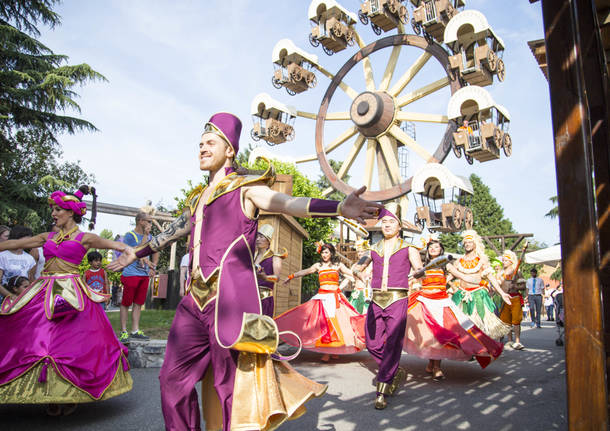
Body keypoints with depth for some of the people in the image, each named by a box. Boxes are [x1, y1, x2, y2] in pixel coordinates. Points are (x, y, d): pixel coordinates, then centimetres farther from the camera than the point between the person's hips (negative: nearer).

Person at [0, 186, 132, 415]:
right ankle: (51, 396, 13)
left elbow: (116, 244, -8)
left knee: (71, 342, -5)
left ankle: (71, 396, 10)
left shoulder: (84, 238, 1)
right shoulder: (48, 237, 15)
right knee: (39, 340, 2)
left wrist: (132, 252, -25)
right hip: (44, 293, 5)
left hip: (70, 293, -5)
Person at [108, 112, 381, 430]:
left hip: (230, 298, -7)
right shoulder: (198, 198, 22)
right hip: (195, 300, 7)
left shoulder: (246, 188, 0)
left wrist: (339, 207, -34)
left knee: (232, 385, 0)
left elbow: (290, 203, -17)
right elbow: (171, 232, 36)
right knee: (173, 377, 11)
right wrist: (136, 254, 48)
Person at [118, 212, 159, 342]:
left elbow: (155, 252, 22)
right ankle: (123, 331, 7)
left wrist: (153, 268, 10)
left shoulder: (149, 236, 12)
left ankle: (135, 331, 14)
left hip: (144, 275, 6)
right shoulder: (129, 236, -8)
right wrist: (145, 235, -16)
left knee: (138, 303, 9)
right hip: (131, 274, -6)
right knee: (126, 303, 0)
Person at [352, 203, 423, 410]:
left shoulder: (408, 249, 7)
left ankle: (381, 392, 4)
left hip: (397, 300, -4)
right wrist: (358, 272, -9)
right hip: (376, 300, 4)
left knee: (392, 344, -6)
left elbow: (420, 270, 0)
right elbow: (358, 267, 14)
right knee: (372, 344, 4)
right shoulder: (374, 249, 14)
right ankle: (397, 372, 29)